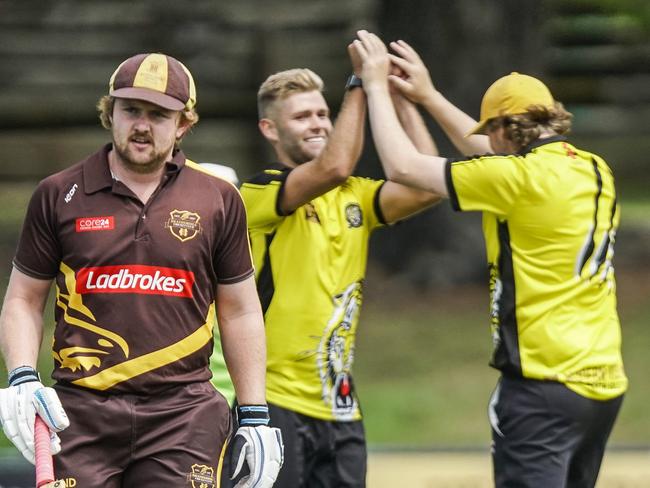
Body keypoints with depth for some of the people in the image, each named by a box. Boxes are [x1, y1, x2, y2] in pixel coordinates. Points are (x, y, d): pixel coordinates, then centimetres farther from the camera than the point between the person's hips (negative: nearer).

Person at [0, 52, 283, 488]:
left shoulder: (219, 199, 7)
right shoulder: (59, 195, 6)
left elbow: (241, 312, 13)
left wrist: (255, 416, 9)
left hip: (184, 416, 0)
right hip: (81, 413, 0)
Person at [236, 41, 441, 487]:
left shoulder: (354, 196, 10)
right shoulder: (261, 192, -8)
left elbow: (427, 188, -6)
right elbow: (334, 167, -25)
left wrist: (404, 100, -7)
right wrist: (360, 85, -18)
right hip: (277, 401, -6)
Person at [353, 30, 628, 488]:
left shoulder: (521, 176, -12)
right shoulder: (595, 172, 12)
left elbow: (403, 165, -6)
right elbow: (493, 156, 30)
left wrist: (377, 87, 7)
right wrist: (428, 96, 34)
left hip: (545, 382, -9)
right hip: (604, 384, 9)